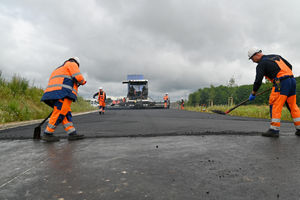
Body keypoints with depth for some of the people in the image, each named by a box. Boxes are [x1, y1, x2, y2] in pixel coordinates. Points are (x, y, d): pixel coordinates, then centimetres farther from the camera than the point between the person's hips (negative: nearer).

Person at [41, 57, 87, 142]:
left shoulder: (60, 68, 37)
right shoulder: (72, 64, 10)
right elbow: (78, 77, -4)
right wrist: (83, 81, 17)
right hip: (62, 93, -10)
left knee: (66, 112, 4)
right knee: (60, 112, -11)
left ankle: (72, 133, -1)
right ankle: (47, 134, -8)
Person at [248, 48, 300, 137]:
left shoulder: (261, 64, -2)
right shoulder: (276, 56, 21)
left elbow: (258, 81, -7)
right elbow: (290, 66, 22)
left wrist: (253, 94, 0)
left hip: (282, 83, -8)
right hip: (292, 80, 8)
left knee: (275, 105, -7)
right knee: (293, 106, 13)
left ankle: (274, 130, -10)